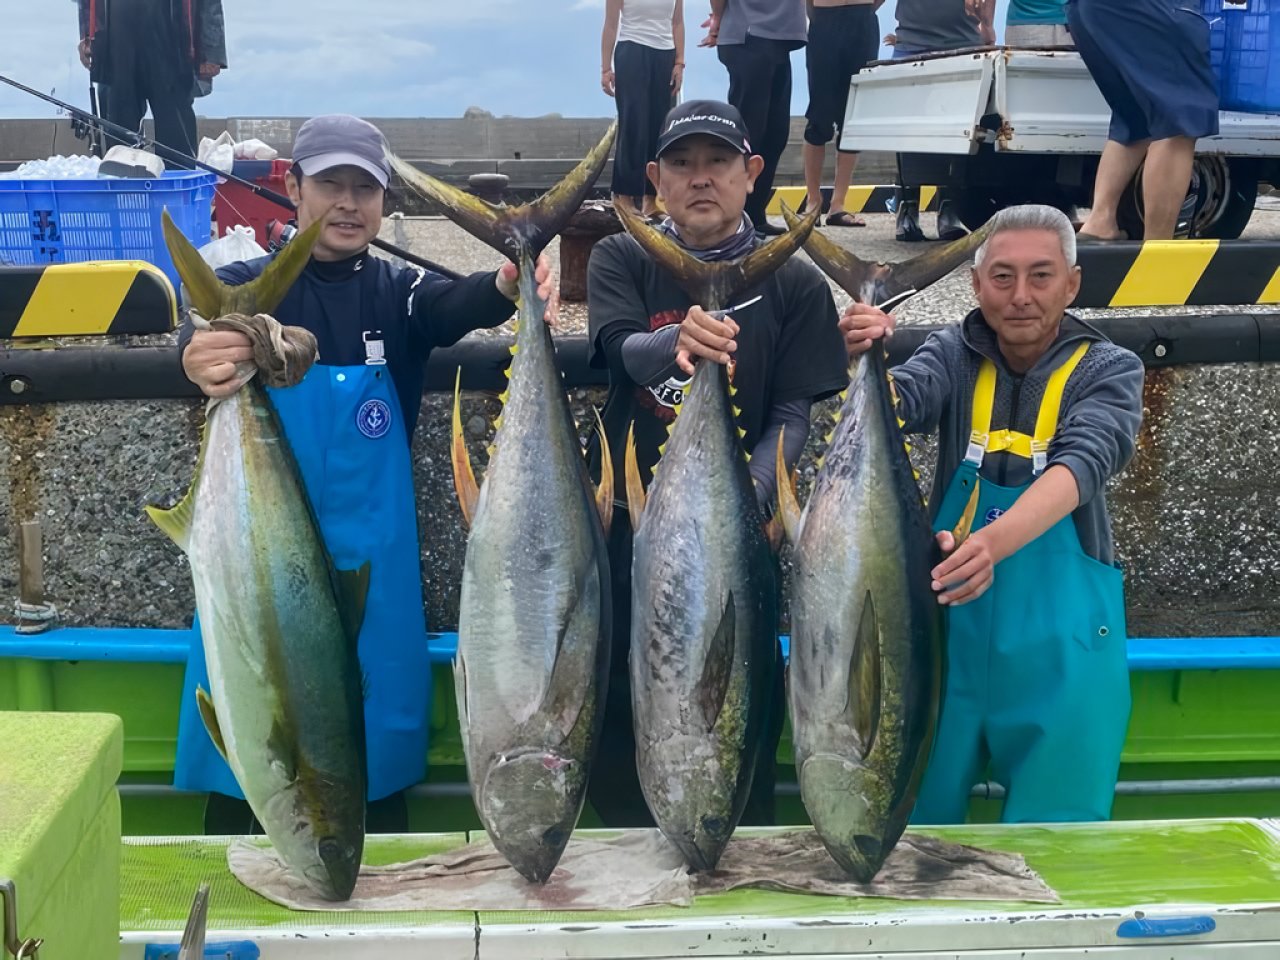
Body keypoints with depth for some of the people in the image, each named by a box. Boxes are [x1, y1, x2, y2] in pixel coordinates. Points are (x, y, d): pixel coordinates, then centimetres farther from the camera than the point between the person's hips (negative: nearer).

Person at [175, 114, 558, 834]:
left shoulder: (397, 291, 4)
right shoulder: (250, 286, 1)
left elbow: (451, 306, -19)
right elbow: (206, 331, -22)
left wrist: (504, 288, -44)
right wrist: (201, 355, -48)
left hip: (372, 560, 1)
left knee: (377, 775, 9)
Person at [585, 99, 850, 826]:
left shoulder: (795, 285, 0)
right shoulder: (623, 261, 2)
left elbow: (794, 415, -6)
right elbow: (625, 350, -18)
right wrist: (676, 342, -42)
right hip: (631, 526, 1)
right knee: (618, 706, 8)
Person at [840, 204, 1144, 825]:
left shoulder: (1108, 370, -5)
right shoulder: (954, 355, 2)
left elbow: (1081, 465, -23)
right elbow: (899, 404, -18)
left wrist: (994, 542, -42)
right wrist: (862, 362, -41)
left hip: (1059, 641, -1)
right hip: (949, 623, 2)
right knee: (912, 818, 8)